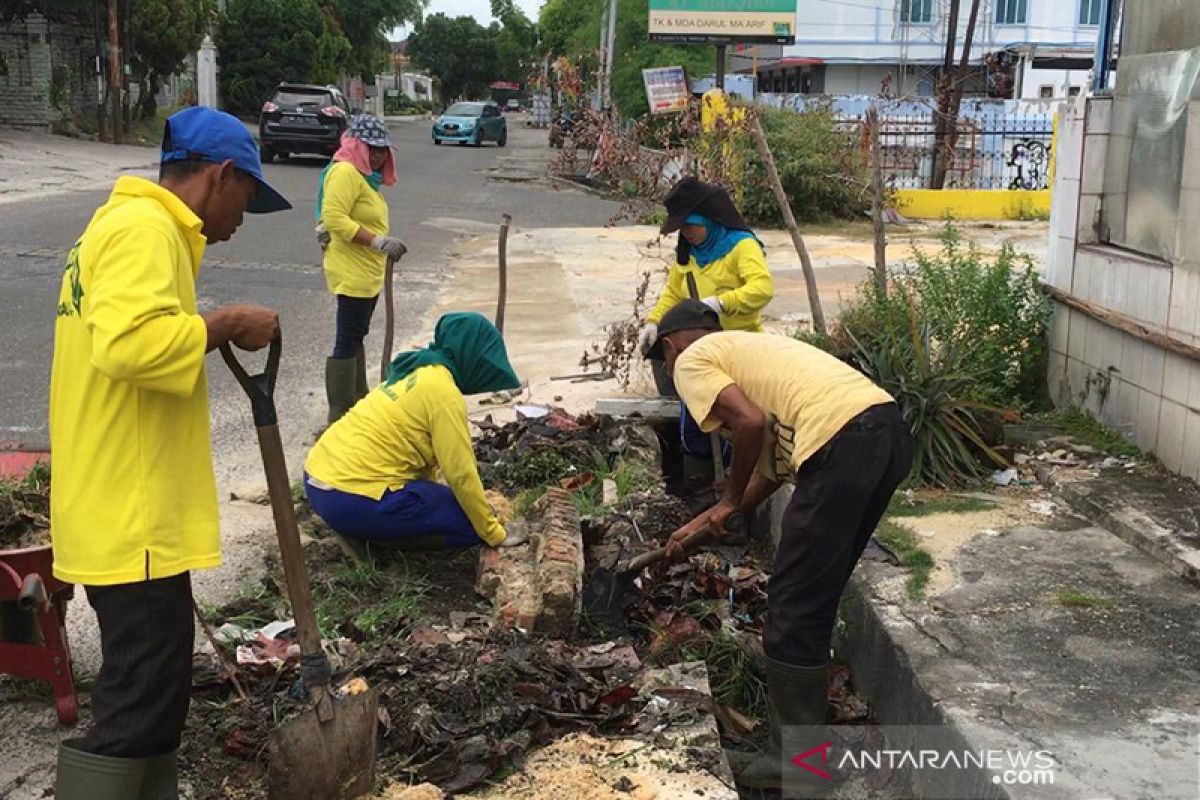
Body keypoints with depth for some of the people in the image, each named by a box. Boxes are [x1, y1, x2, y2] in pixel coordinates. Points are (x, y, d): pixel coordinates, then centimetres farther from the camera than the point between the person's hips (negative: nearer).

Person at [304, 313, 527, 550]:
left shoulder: (415, 371, 16)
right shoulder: (444, 392, -12)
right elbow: (461, 474, -11)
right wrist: (495, 534, -1)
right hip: (352, 500, -10)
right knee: (472, 522, -2)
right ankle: (372, 530, -5)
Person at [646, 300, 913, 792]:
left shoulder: (692, 360, 10)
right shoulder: (748, 348, 34)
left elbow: (751, 424, -9)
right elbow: (772, 461, 32)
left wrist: (729, 501, 7)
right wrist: (705, 524, 38)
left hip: (843, 442, -9)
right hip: (889, 429, 9)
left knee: (793, 611, 2)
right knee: (816, 596, 23)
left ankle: (796, 763, 11)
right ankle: (802, 722, 37)